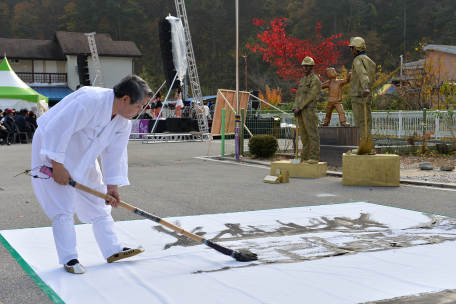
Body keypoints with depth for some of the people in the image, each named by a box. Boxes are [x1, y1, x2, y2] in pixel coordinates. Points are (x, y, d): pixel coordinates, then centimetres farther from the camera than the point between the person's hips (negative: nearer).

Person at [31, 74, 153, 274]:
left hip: (82, 159, 9)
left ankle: (113, 250, 20)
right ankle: (68, 259, 5)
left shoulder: (124, 122, -7)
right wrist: (58, 166, -28)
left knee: (100, 205, 10)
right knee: (63, 209, -9)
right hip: (51, 151, -8)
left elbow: (115, 154, -2)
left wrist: (112, 186, -8)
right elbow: (55, 130, -34)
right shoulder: (89, 101, -34)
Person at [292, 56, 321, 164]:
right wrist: (295, 108, 1)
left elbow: (311, 96, -14)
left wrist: (299, 108, -15)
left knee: (313, 135, -8)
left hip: (309, 110, -8)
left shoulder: (315, 80, -5)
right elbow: (298, 96, 17)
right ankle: (304, 158, 13)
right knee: (304, 136, 10)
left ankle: (314, 158, -8)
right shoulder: (302, 80, 22)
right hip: (300, 112, 8)